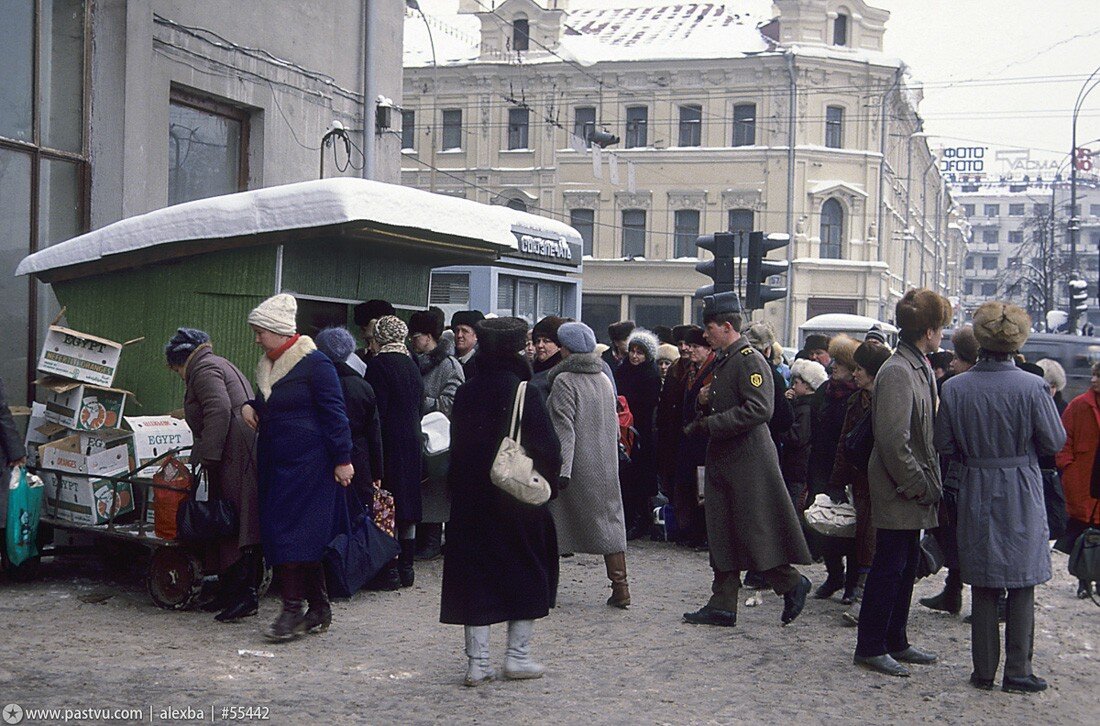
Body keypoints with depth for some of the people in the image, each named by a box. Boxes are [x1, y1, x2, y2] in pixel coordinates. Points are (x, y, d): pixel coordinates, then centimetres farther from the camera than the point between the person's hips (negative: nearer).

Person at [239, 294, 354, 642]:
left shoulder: (314, 363, -11)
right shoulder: (269, 365, 14)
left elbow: (334, 413, -13)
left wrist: (342, 459, -16)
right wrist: (249, 406, 7)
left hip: (308, 464, -9)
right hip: (275, 463, 9)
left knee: (296, 533, -9)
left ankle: (293, 609, -4)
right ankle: (319, 610, 16)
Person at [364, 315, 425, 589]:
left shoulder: (380, 364, -12)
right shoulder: (412, 366, 11)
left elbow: (376, 412, -16)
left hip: (389, 443, -8)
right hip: (412, 442, 8)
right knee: (407, 506, 13)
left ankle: (389, 571, -2)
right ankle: (406, 568, 19)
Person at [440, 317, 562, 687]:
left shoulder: (465, 393, 0)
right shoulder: (527, 393, -12)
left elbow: (457, 445, 6)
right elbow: (549, 448, -11)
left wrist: (462, 488, 14)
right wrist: (547, 485, 4)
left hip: (471, 500, 3)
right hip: (521, 500, -3)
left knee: (475, 574, 8)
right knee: (528, 573, 12)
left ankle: (477, 661, 8)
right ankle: (517, 656, 12)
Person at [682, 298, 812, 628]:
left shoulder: (750, 360, -13)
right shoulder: (723, 361, 17)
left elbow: (759, 409, -24)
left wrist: (710, 424, -22)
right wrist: (706, 400, 5)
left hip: (749, 461, -10)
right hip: (723, 461, 10)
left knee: (755, 533, -5)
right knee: (721, 536, 9)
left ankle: (792, 583, 14)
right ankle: (722, 606, 13)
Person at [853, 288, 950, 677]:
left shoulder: (921, 369, 12)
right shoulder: (897, 372, -18)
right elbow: (893, 440, -23)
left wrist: (927, 482, 10)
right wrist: (917, 485, -17)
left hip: (913, 496, 10)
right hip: (899, 495, -10)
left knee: (906, 568, 16)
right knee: (888, 568, -1)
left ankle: (895, 642, 27)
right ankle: (871, 647, 9)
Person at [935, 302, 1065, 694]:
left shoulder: (955, 388, -6)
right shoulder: (1032, 387, -13)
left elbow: (945, 445, -1)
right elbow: (1055, 441, -7)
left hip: (976, 492, 2)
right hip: (1021, 492, -2)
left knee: (983, 586, 11)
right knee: (1022, 584, 8)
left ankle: (984, 671, 15)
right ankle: (1017, 671, 10)